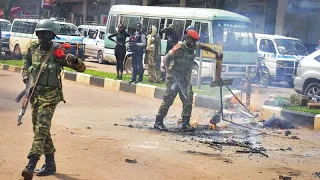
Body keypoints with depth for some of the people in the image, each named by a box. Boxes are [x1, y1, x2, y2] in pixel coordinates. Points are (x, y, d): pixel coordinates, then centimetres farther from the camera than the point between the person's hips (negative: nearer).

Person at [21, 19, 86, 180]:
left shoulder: (57, 52, -10)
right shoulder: (33, 49, 4)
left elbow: (82, 68, -8)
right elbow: (26, 65, 24)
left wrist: (74, 60, -29)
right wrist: (26, 76, 5)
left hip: (50, 96, -6)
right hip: (35, 94, 6)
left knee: (41, 128, -17)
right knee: (39, 129, 12)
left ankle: (31, 165, -21)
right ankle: (50, 164, 25)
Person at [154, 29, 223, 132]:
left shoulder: (192, 47, 7)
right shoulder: (179, 48, -16)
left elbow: (202, 47, 26)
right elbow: (166, 59, -18)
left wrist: (216, 53, 23)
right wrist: (168, 72, -30)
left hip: (186, 80, 7)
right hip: (174, 79, -7)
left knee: (188, 101, 1)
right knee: (168, 100, -5)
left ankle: (185, 124, 4)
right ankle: (158, 122, 3)